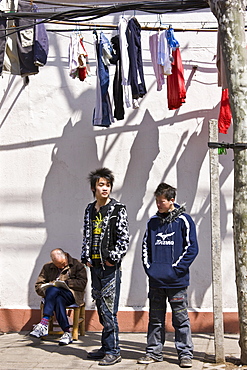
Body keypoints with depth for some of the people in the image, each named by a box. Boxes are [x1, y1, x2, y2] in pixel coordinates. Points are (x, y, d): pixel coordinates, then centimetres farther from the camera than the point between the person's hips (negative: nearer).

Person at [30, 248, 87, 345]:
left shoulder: (77, 265, 7)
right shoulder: (47, 267, 16)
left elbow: (82, 283, -3)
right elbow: (38, 286, 13)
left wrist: (66, 282, -10)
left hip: (72, 294, -3)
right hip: (54, 295, 3)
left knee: (53, 290, -34)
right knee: (58, 300, -36)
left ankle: (44, 323, -38)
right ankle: (67, 333, -34)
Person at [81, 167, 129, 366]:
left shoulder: (118, 209, -4)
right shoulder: (90, 210, 14)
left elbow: (124, 238, -9)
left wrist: (113, 258, -13)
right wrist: (86, 257, 8)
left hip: (110, 266, -6)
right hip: (95, 266, 7)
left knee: (108, 310, -8)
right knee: (101, 308, 12)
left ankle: (113, 351, -2)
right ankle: (106, 348, 21)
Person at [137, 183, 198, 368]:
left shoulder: (183, 220, -3)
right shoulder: (153, 222, 11)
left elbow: (191, 248, -5)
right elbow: (146, 246, 18)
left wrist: (176, 268, -10)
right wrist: (149, 267, 4)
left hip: (176, 281, -4)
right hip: (155, 281, 4)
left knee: (181, 319, 2)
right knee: (155, 319, 11)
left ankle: (185, 354, 11)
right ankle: (154, 352, 21)